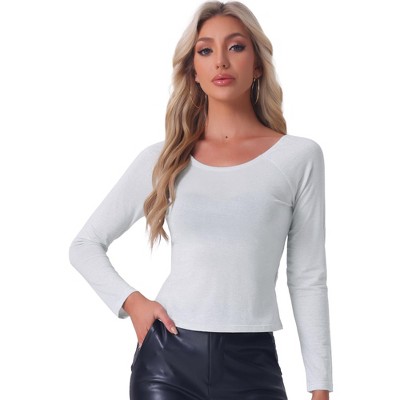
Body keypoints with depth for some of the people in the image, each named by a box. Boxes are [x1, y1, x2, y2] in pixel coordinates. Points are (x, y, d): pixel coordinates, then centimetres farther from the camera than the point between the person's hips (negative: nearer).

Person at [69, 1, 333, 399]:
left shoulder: (299, 156, 0)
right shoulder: (162, 158, 4)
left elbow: (308, 280, 2)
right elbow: (85, 245, 12)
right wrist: (130, 302, -3)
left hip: (252, 365, -1)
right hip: (167, 356, 1)